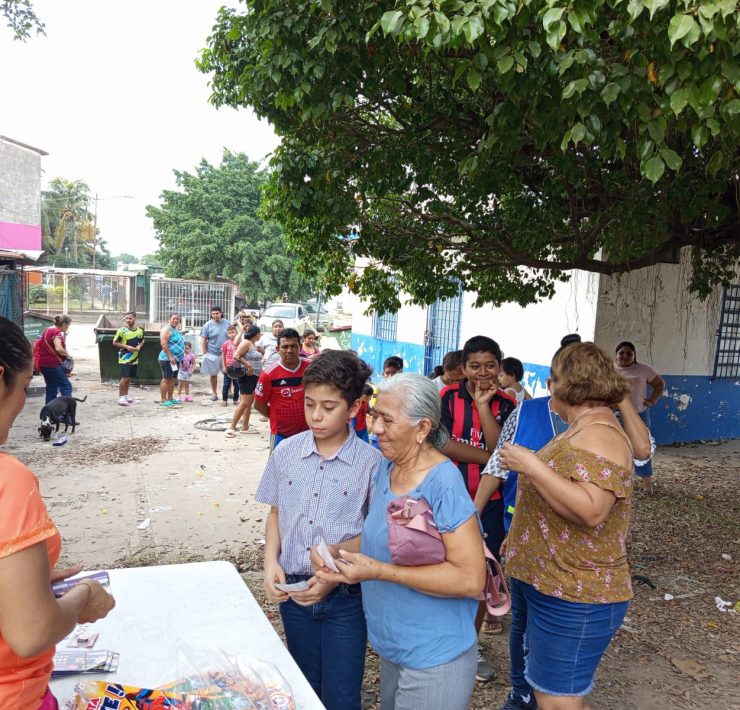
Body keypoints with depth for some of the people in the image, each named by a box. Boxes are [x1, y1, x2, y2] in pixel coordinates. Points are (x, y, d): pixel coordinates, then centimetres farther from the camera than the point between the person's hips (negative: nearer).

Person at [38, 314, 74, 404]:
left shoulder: (49, 329, 14)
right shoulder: (57, 332, -15)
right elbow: (58, 349, -28)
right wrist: (68, 355, -14)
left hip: (44, 363, 10)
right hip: (52, 363, -10)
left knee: (51, 388, 14)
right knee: (66, 386, -7)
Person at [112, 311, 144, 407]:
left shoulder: (140, 330, 5)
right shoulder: (122, 330, -9)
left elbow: (141, 341, 19)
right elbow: (115, 343, -5)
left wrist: (139, 346, -4)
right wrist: (126, 347, -17)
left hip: (134, 358, 5)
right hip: (124, 358, -5)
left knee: (129, 378, 13)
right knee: (125, 377, -10)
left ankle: (126, 395, 26)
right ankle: (121, 397, -1)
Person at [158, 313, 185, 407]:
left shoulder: (176, 330, 17)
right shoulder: (166, 329, -11)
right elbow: (163, 344, -20)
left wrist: (179, 358, 19)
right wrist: (170, 357, -24)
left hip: (176, 359, 9)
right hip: (167, 359, -9)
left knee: (172, 379, 13)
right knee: (166, 379, -7)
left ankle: (170, 398, 20)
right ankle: (163, 400, -3)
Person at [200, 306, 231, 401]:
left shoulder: (227, 323, 3)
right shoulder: (208, 325, -4)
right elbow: (203, 340, -3)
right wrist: (205, 353, -7)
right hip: (213, 354, -2)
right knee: (213, 374, 7)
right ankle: (214, 393, 18)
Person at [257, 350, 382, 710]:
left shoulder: (371, 463, -16)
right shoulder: (286, 452, -4)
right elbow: (275, 513, 8)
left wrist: (334, 578, -19)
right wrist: (271, 562, -6)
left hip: (345, 597, -3)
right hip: (293, 590, 4)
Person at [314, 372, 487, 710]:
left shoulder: (444, 484, -26)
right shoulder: (387, 469, -1)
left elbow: (470, 578, -28)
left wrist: (379, 571, -28)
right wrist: (337, 551, -7)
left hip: (433, 659, -8)